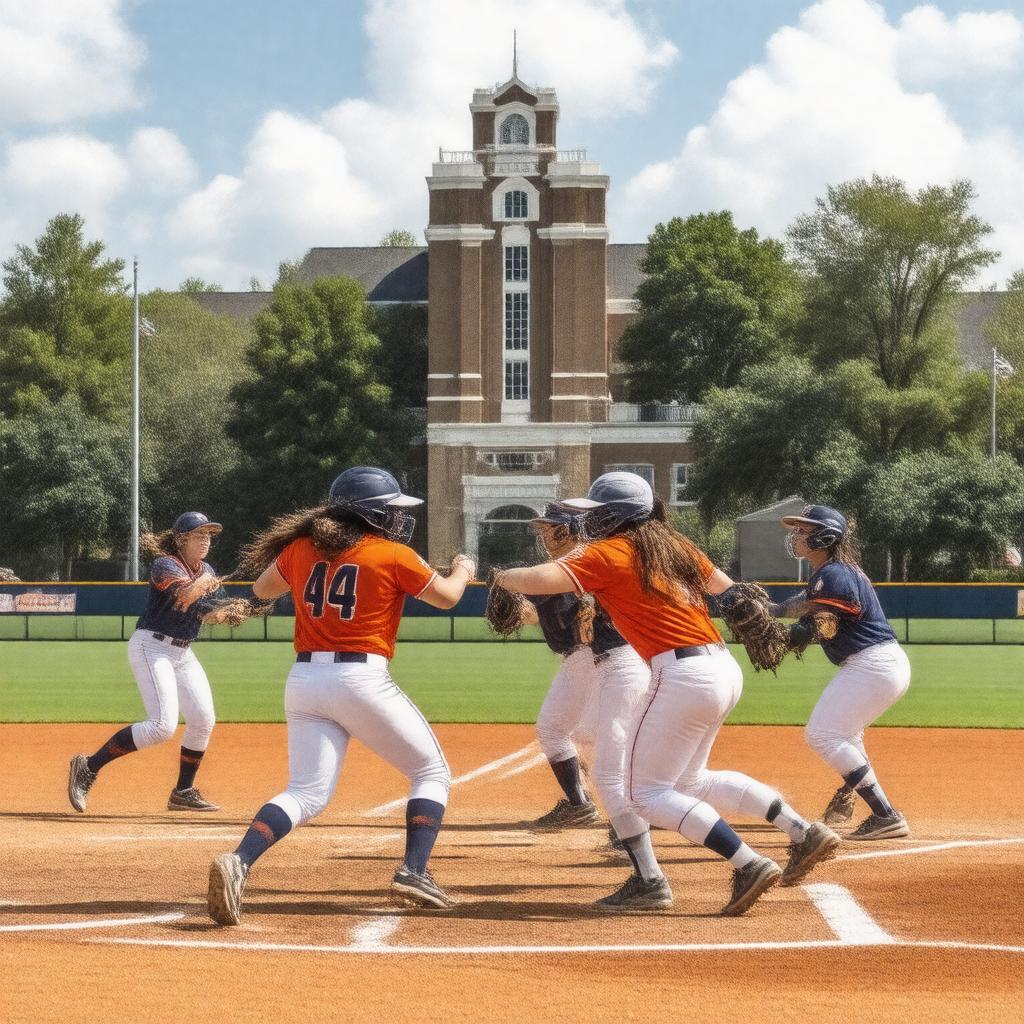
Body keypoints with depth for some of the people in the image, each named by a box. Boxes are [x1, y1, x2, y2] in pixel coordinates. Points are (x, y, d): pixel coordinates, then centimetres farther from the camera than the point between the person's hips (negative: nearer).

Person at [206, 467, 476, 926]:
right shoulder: (394, 555, -3)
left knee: (306, 793, 3)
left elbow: (262, 590, 25)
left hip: (304, 679, 5)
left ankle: (238, 863, -21)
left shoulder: (302, 547, 10)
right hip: (362, 678, -5)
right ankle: (413, 872, 0)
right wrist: (463, 570, 31)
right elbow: (446, 596, 10)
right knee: (432, 772, 14)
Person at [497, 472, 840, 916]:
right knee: (688, 780, 25)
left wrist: (505, 577, 6)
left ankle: (749, 864, -10)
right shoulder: (676, 546, 16)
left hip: (684, 675, -8)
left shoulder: (608, 554, -5)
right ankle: (804, 833, 18)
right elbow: (726, 588, 26)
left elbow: (538, 580, -14)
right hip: (725, 669, 8)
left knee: (647, 791, 2)